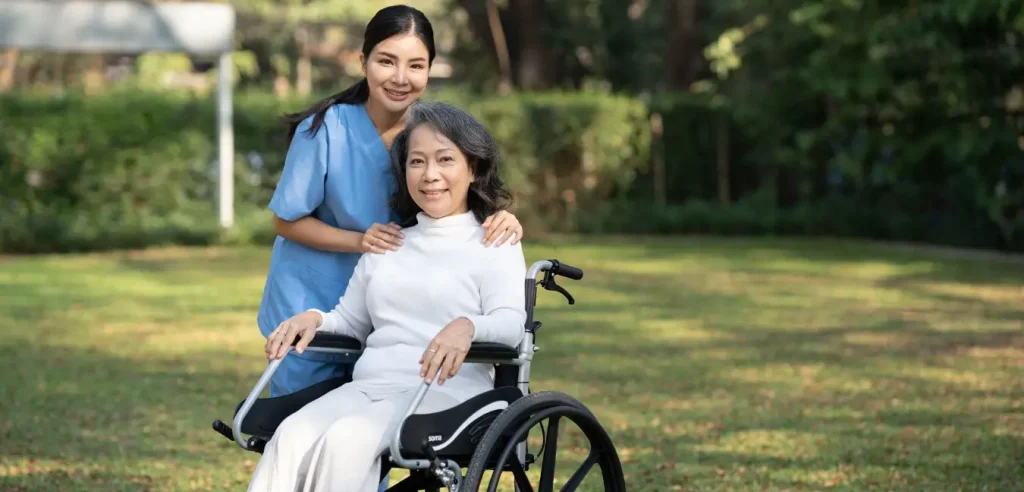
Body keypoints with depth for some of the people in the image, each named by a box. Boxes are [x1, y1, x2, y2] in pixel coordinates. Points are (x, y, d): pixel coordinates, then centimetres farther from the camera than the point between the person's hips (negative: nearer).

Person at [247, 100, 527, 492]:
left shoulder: (495, 244, 10)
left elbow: (511, 324, -6)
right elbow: (351, 322, 27)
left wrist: (468, 326, -29)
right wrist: (314, 318, 4)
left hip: (447, 390, -5)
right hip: (370, 384, 5)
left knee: (346, 440, -35)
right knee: (292, 437, -29)